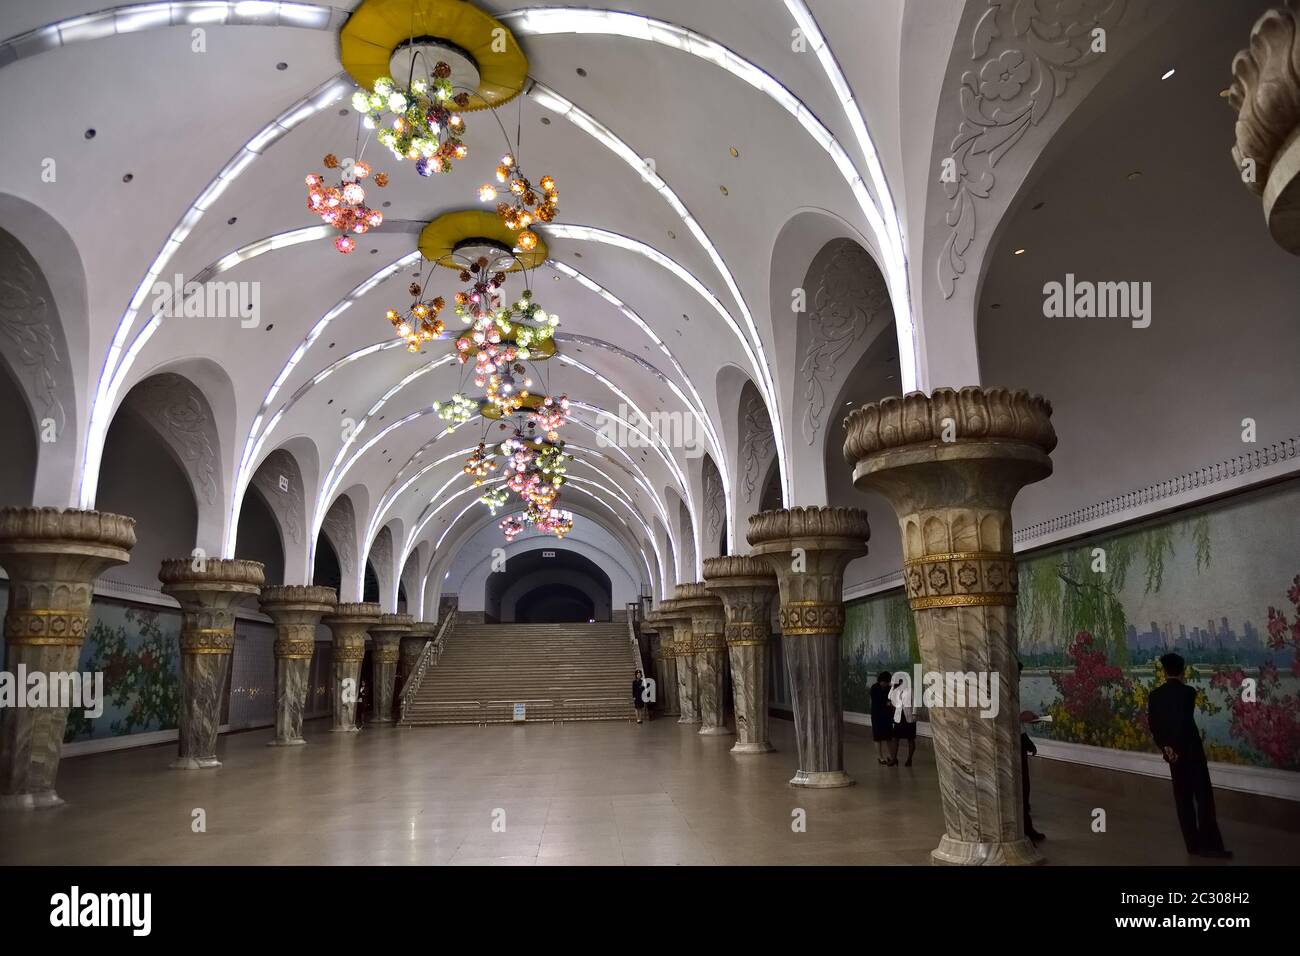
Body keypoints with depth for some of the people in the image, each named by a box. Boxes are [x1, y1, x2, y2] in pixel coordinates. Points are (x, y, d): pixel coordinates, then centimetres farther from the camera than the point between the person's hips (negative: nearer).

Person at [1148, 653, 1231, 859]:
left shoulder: (1155, 695, 3)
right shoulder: (1188, 692, -11)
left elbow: (1152, 724, -1)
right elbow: (1184, 722, -18)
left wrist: (1166, 747, 0)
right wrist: (1174, 748, -11)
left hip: (1172, 751, 5)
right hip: (1190, 750, -5)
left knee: (1183, 799, 10)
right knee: (1204, 797, 1)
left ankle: (1193, 844, 15)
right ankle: (1209, 844, 0)